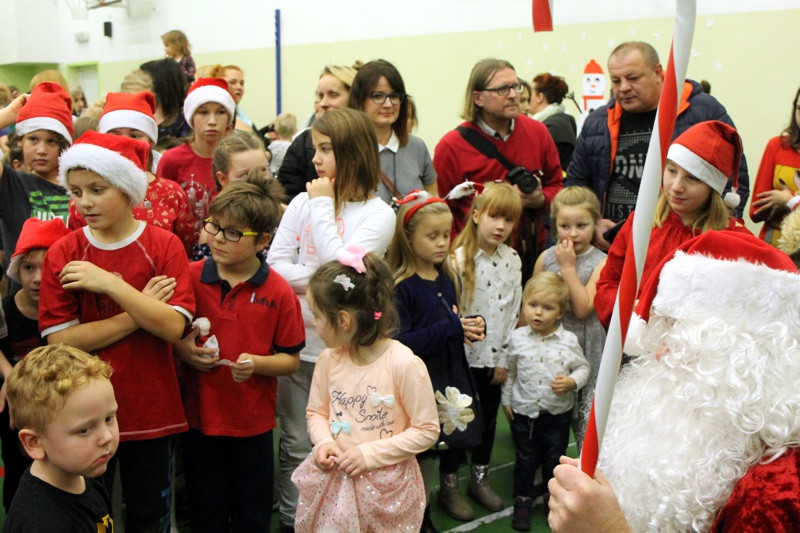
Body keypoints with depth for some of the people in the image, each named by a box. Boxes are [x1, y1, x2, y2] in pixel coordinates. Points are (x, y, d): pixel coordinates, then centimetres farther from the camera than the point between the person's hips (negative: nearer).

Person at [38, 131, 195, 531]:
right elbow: (60, 340, -13)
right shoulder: (63, 255, -5)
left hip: (150, 410, 0)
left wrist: (110, 284, -23)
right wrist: (139, 313, -16)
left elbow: (173, 327, -17)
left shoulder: (165, 246, -7)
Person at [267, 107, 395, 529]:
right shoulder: (302, 202, 4)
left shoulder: (379, 214, -6)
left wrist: (323, 205, -12)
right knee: (296, 444, 12)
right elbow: (273, 264, -1)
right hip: (296, 342, 3)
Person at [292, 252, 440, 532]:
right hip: (334, 480, 4)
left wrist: (369, 454, -17)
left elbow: (427, 430, -13)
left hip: (385, 484, -4)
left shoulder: (404, 364, -19)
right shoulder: (329, 359, -3)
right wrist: (324, 442, -11)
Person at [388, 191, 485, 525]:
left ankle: (450, 489, 45)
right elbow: (401, 344, -25)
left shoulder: (447, 278, 7)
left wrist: (472, 327, -3)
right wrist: (451, 328, -26)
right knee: (423, 453, 0)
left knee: (456, 438, 20)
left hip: (453, 378, 7)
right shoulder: (400, 287, -17)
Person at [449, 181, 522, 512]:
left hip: (494, 357, 4)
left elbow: (514, 311, 2)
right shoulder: (460, 258, -13)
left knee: (489, 417, 16)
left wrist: (504, 357, 1)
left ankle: (479, 479, 33)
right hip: (462, 356, -4)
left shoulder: (513, 260, 1)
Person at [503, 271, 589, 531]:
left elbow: (583, 367, 1)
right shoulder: (518, 338, -7)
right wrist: (506, 399, 6)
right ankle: (523, 501, 30)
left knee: (554, 460, 15)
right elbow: (510, 371, 5)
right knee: (525, 460, 13)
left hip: (558, 414, 0)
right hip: (524, 411, 0)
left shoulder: (568, 340, -10)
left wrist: (571, 382, -18)